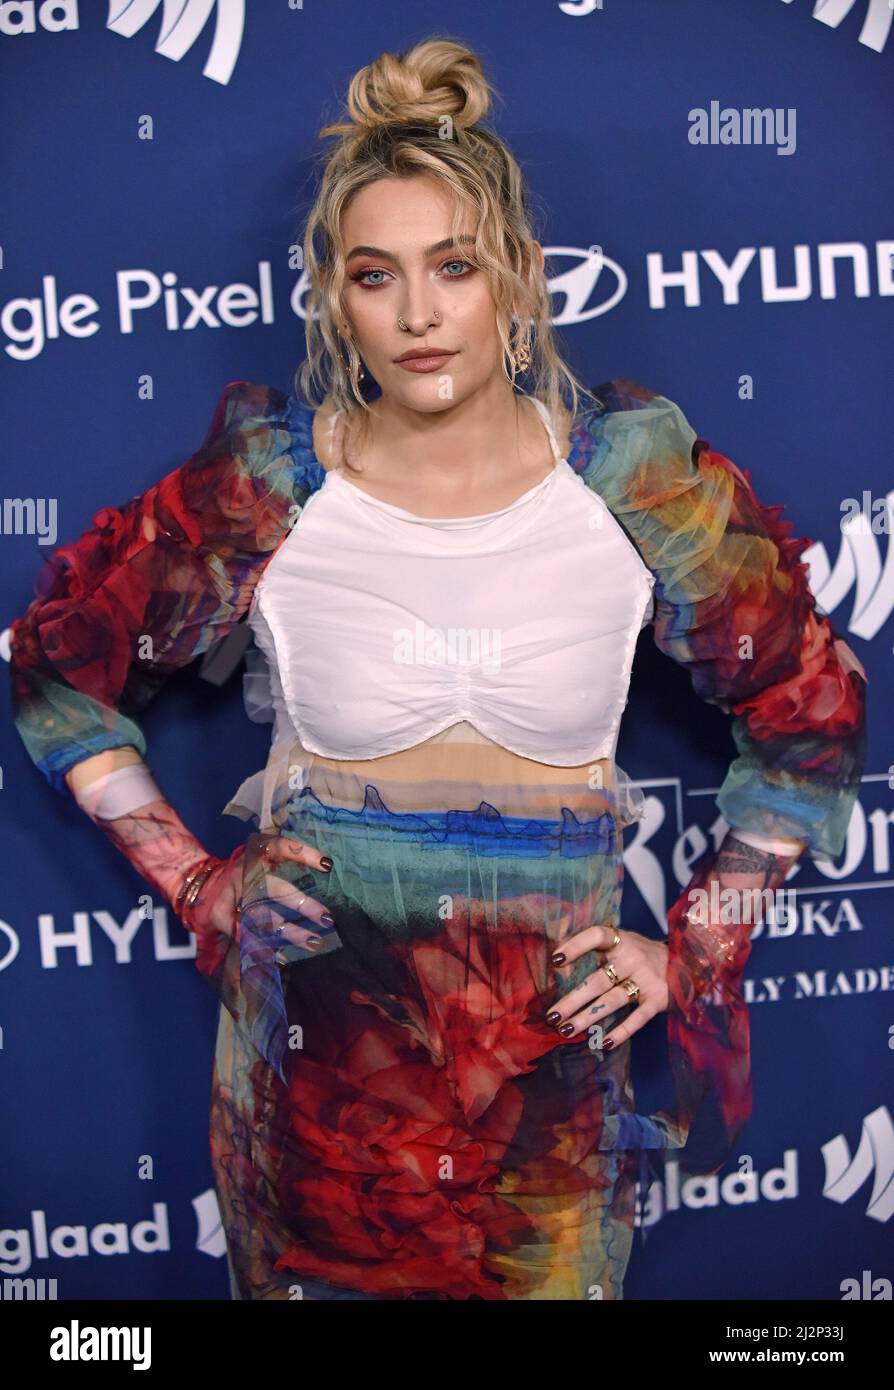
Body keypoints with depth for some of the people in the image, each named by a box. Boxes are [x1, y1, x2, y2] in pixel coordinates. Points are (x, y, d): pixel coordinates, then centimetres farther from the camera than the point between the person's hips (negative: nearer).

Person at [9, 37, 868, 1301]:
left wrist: (695, 950, 1)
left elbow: (813, 713, 4)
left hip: (551, 1070, 1)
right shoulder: (269, 485, -8)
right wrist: (190, 881, 0)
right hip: (315, 1050, 0)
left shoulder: (635, 473, -7)